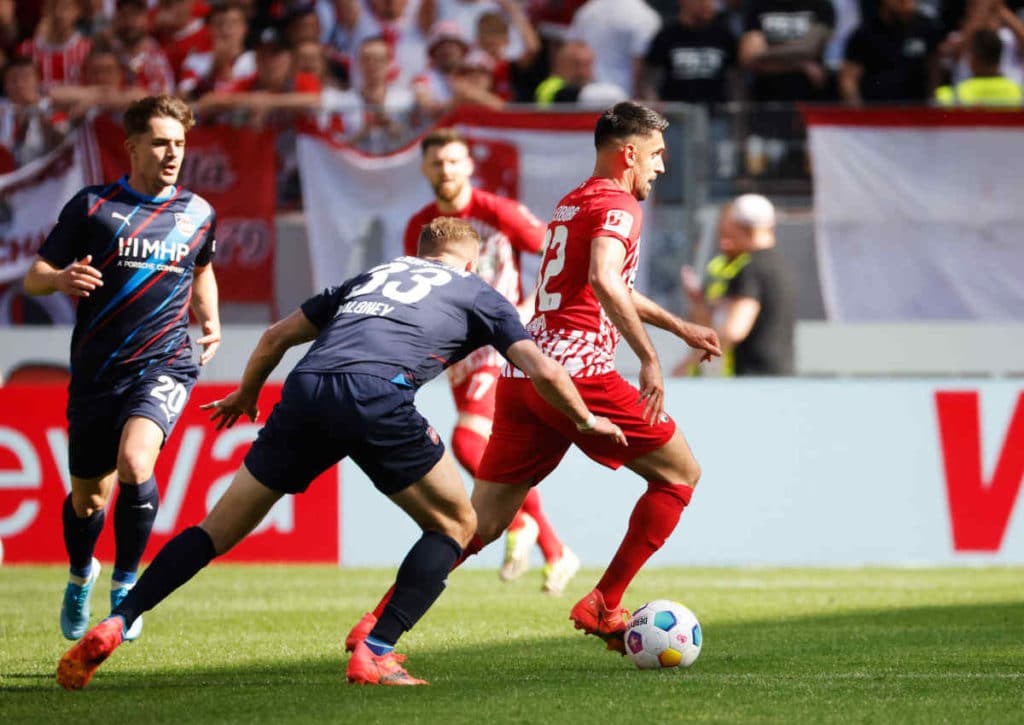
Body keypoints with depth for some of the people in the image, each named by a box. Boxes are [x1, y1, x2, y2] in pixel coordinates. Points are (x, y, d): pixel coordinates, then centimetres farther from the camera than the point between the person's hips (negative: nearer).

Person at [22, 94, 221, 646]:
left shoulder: (198, 214, 6)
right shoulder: (92, 205, -3)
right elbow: (33, 277, -1)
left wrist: (210, 320, 11)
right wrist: (62, 279, -24)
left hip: (164, 366, 0)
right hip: (96, 370, 0)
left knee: (134, 461, -27)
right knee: (88, 497, 10)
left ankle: (126, 584, -8)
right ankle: (80, 577, 43)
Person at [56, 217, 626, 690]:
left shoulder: (374, 276, 36)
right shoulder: (478, 295, 26)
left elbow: (278, 336, 36)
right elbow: (542, 371, 19)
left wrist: (246, 397, 52)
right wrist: (587, 421, 36)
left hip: (305, 393, 4)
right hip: (377, 396, -4)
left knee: (222, 527, 13)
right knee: (455, 525, 14)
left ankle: (112, 627, 1)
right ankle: (376, 655, 0)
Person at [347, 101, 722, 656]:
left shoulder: (571, 203, 27)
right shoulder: (618, 204, -2)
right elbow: (605, 282, -22)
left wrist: (680, 328, 47)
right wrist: (648, 359, -21)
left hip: (522, 374, 8)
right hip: (577, 371, -8)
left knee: (480, 523, 6)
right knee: (679, 473, 7)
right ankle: (603, 606, 1)